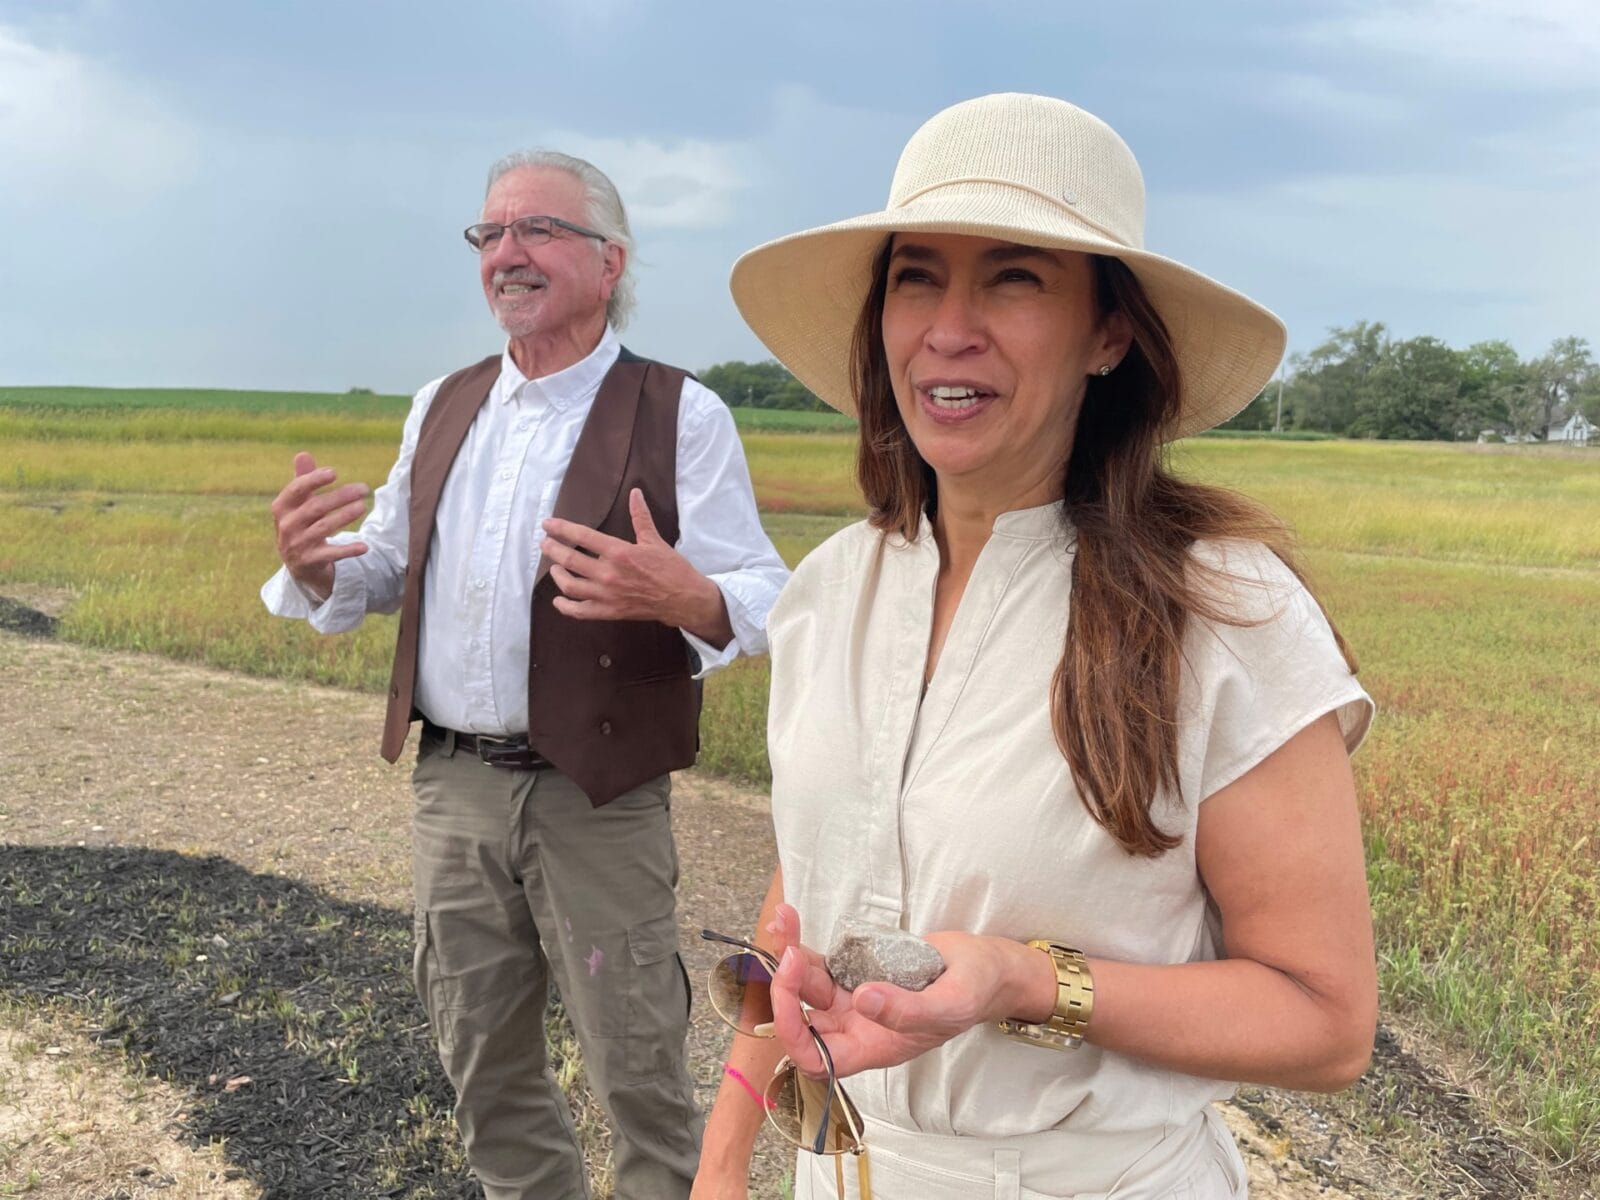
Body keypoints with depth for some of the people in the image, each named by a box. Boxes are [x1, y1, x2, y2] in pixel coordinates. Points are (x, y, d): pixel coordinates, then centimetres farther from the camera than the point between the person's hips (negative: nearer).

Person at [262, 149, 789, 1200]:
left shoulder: (681, 417, -8)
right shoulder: (442, 409, 10)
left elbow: (766, 600, -13)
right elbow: (390, 569, 16)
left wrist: (683, 597, -35)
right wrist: (315, 565, -7)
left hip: (598, 798, -5)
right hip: (452, 787, 6)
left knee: (637, 1071, 8)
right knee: (483, 1064, 20)